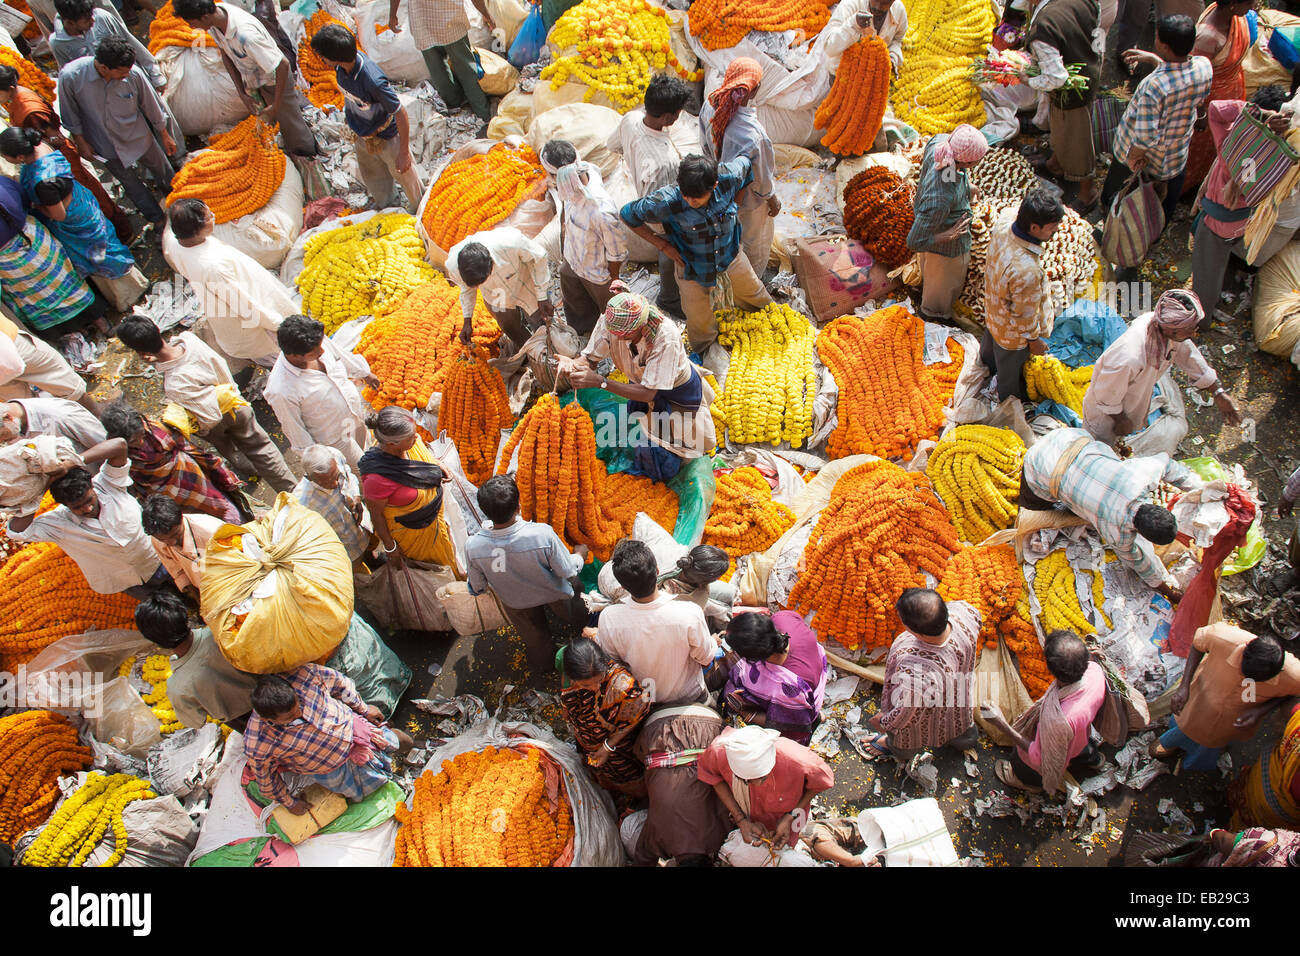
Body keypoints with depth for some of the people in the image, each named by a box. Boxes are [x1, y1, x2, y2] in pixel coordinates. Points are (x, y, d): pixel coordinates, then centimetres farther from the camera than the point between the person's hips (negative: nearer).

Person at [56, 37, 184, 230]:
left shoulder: (134, 74, -28)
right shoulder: (70, 76, -30)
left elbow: (152, 106, -10)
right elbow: (70, 115, -12)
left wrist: (165, 136, 2)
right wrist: (81, 142, -4)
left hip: (139, 137, 0)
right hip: (106, 146, 0)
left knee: (163, 172, 20)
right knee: (131, 185, 17)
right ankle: (157, 219, 39)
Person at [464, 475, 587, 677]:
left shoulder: (473, 546, -35)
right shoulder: (542, 534, -42)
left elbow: (477, 589, -15)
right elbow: (568, 573, -25)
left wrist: (469, 580, 10)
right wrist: (580, 554, -2)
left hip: (515, 602, 2)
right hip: (553, 593, -1)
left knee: (534, 637, 34)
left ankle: (541, 668, 62)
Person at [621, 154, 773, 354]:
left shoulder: (728, 177, -32)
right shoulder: (667, 203, -39)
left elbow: (744, 161, -6)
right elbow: (628, 214, -22)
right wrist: (662, 245, -18)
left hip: (730, 252, 3)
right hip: (692, 263, -3)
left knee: (751, 291, 29)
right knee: (700, 322, 13)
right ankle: (702, 352, 49)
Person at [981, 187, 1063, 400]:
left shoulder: (1003, 223, -27)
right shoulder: (1026, 271, -46)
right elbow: (1025, 315, -29)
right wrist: (1034, 341, -12)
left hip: (993, 305, 7)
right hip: (1011, 330, -7)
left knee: (990, 338, 39)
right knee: (1010, 366, 26)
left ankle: (987, 362, 71)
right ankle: (1009, 396, 55)